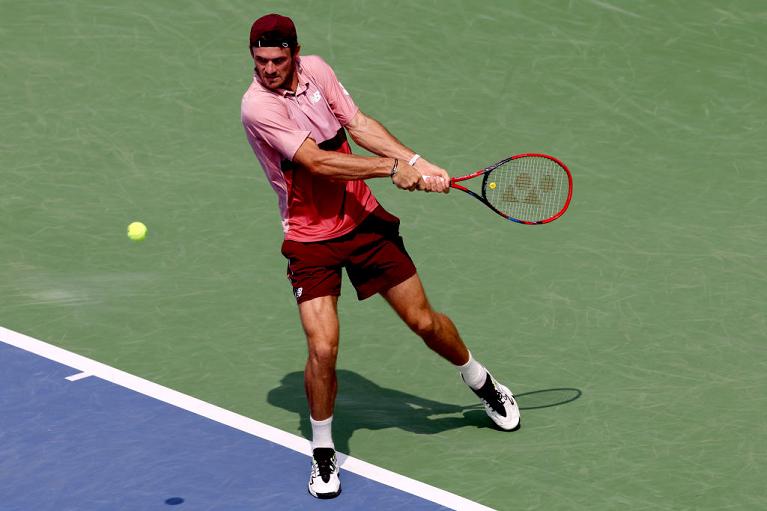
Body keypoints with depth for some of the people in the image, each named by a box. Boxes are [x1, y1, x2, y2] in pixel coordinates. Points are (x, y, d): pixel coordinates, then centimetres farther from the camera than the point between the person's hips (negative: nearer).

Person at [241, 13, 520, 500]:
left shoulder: (316, 69, -4)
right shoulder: (258, 104, -22)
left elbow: (360, 125, -1)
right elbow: (317, 161, -27)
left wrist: (418, 162, -13)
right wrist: (392, 167, -24)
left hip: (364, 219, 5)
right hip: (311, 238, -4)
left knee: (424, 320, 11)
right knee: (323, 346, -17)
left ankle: (483, 384, 40)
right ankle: (323, 453, 7)